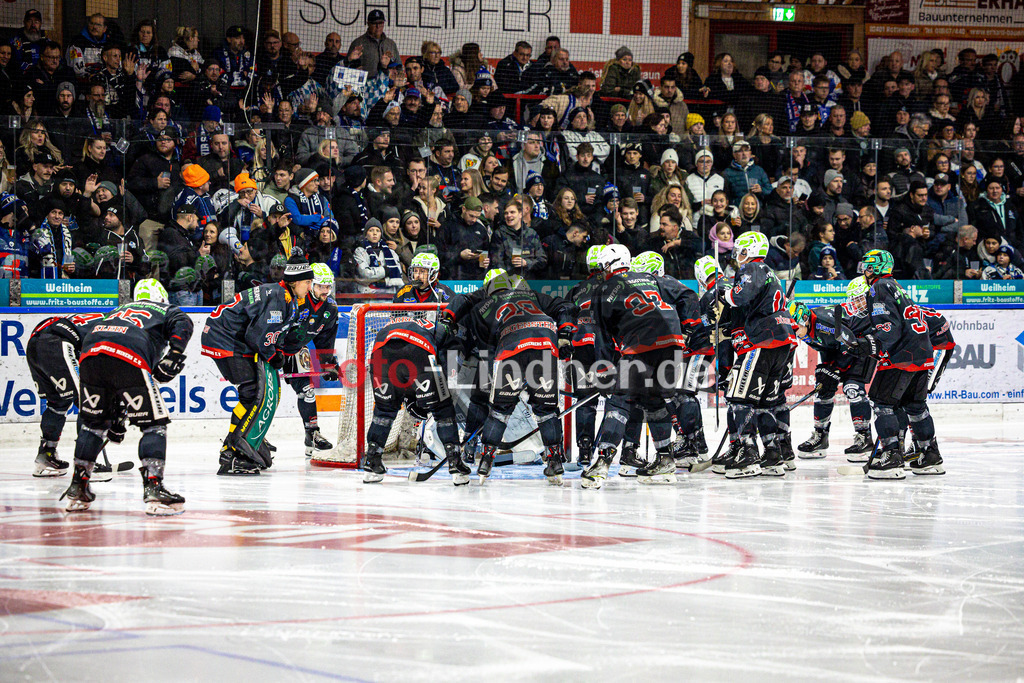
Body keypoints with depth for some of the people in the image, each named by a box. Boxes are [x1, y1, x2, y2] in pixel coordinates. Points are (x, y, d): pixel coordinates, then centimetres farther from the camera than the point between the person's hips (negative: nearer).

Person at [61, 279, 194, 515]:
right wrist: (174, 355, -2)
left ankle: (77, 488, 23)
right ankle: (153, 488, -11)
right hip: (129, 357, -5)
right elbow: (182, 324, 4)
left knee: (94, 422, 22)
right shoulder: (167, 310, 29)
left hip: (90, 353, 5)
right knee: (154, 423, 3)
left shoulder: (119, 310, 42)